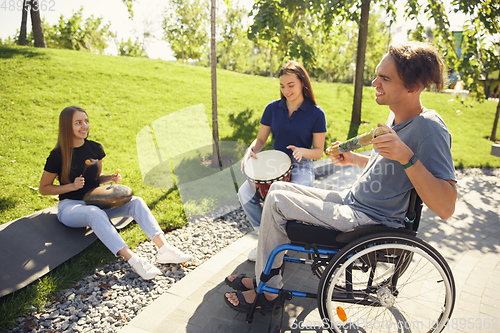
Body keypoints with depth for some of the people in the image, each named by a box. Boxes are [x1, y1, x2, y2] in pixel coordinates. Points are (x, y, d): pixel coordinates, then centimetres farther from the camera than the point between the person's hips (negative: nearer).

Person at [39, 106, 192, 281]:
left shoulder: (95, 148, 5)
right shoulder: (57, 155, -8)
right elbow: (44, 188, 0)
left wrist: (111, 178, -4)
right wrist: (72, 186, -15)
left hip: (95, 201, 5)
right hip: (70, 207, -4)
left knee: (136, 202, -22)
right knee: (95, 213, -41)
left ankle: (164, 248, -37)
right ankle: (133, 260, -50)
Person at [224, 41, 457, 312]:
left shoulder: (429, 130, -21)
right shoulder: (396, 116, 7)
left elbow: (446, 208, -28)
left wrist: (407, 157, -38)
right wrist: (353, 159, 7)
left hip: (370, 223, -10)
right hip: (352, 203, 10)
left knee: (276, 201, -15)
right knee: (277, 188, 7)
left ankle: (267, 291, 6)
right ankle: (264, 278, 16)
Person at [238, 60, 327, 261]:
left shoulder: (316, 113, -4)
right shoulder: (273, 108, 5)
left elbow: (318, 152, -1)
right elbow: (261, 140, 10)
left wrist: (302, 151, -23)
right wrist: (251, 150, -12)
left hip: (301, 167, -3)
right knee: (244, 194, -21)